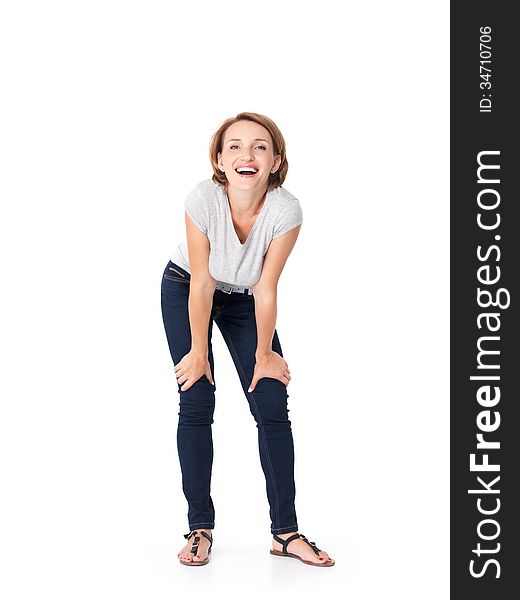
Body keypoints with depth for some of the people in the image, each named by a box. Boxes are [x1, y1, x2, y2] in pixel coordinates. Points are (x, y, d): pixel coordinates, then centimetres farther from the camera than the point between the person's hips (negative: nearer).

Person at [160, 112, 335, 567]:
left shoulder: (286, 210, -30)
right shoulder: (203, 199, -32)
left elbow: (266, 289, -19)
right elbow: (201, 283, -22)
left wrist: (264, 353, -10)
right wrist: (198, 351, -13)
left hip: (245, 299, 1)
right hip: (185, 291, -1)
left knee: (272, 406, -6)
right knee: (196, 404, -8)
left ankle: (285, 531, 3)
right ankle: (200, 528, 3)